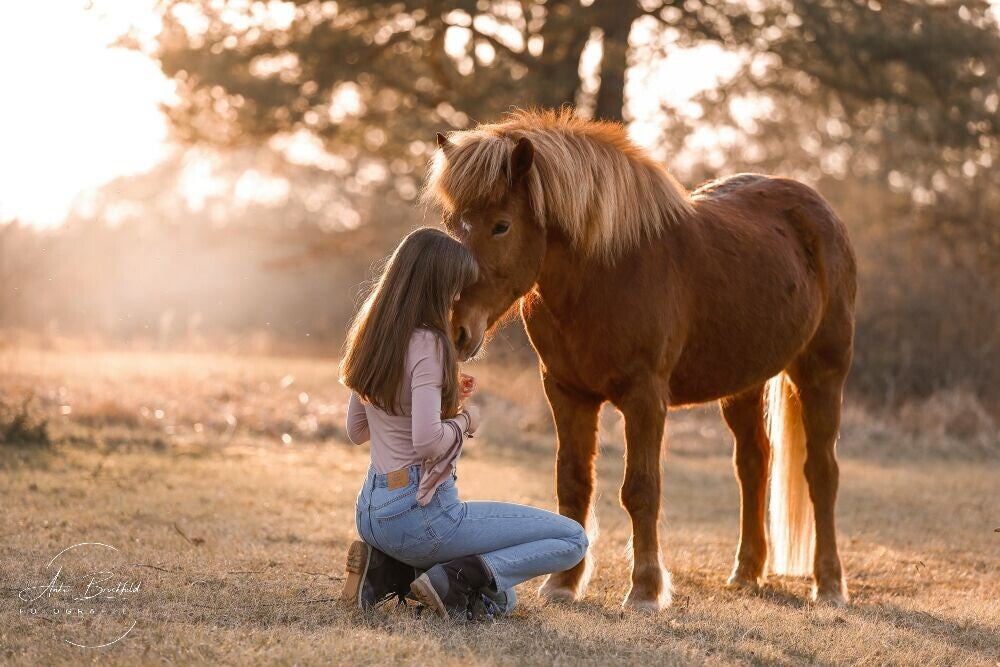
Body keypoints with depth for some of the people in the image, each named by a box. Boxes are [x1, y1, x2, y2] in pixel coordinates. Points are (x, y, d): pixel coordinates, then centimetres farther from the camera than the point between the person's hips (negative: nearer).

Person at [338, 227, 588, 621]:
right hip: (419, 513, -9)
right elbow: (427, 440, -28)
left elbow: (356, 431, 18)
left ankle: (390, 569, 6)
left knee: (499, 598, 23)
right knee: (572, 539, -4)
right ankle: (456, 581, -15)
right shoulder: (427, 344, -18)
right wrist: (465, 420, -7)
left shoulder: (373, 339, 8)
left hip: (371, 510, 9)